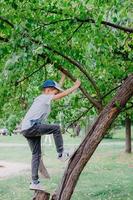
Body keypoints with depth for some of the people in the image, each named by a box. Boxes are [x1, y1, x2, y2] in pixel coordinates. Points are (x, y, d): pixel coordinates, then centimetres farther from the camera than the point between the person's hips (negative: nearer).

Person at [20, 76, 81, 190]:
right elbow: (63, 94, -9)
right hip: (30, 126, -10)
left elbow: (57, 89, 31)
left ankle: (35, 183, 11)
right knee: (56, 128, -9)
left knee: (36, 154, 10)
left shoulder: (43, 98, 20)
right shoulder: (45, 97, -6)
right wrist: (76, 86, 0)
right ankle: (61, 154, -1)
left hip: (27, 129, 10)